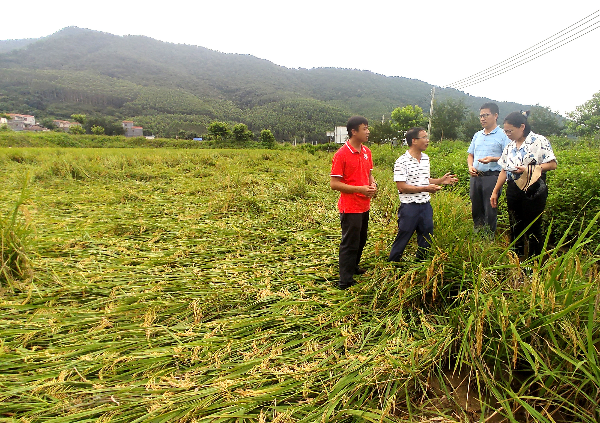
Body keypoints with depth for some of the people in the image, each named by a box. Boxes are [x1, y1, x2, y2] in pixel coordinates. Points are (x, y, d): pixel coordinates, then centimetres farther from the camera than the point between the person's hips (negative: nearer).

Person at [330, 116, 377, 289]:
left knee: (361, 241, 20)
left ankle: (353, 268, 41)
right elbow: (334, 184, -16)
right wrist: (360, 189, -21)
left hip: (364, 206, 8)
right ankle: (345, 281, 14)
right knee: (350, 244, 1)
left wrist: (373, 185, -3)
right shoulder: (341, 154, -15)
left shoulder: (367, 152, 8)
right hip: (350, 208, -8)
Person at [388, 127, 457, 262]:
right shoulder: (402, 162, -14)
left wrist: (441, 180, 6)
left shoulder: (426, 158, 11)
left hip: (426, 205, 7)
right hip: (409, 207, -7)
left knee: (426, 240, 15)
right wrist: (425, 188, -20)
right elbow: (401, 187, -18)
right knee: (402, 240, 3)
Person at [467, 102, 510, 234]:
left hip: (492, 176, -6)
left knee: (490, 211, -4)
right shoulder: (477, 135, 17)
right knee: (476, 209, 11)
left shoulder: (503, 135, -1)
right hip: (475, 177, 6)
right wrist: (470, 167, 1)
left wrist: (492, 159, -22)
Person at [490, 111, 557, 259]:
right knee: (515, 228, 12)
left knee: (533, 229, -1)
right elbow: (504, 170, 16)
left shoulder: (539, 141, -5)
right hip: (513, 190, 6)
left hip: (533, 191, -6)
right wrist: (495, 191, 13)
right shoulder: (510, 146, 13)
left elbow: (552, 164, -10)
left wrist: (529, 169, -21)